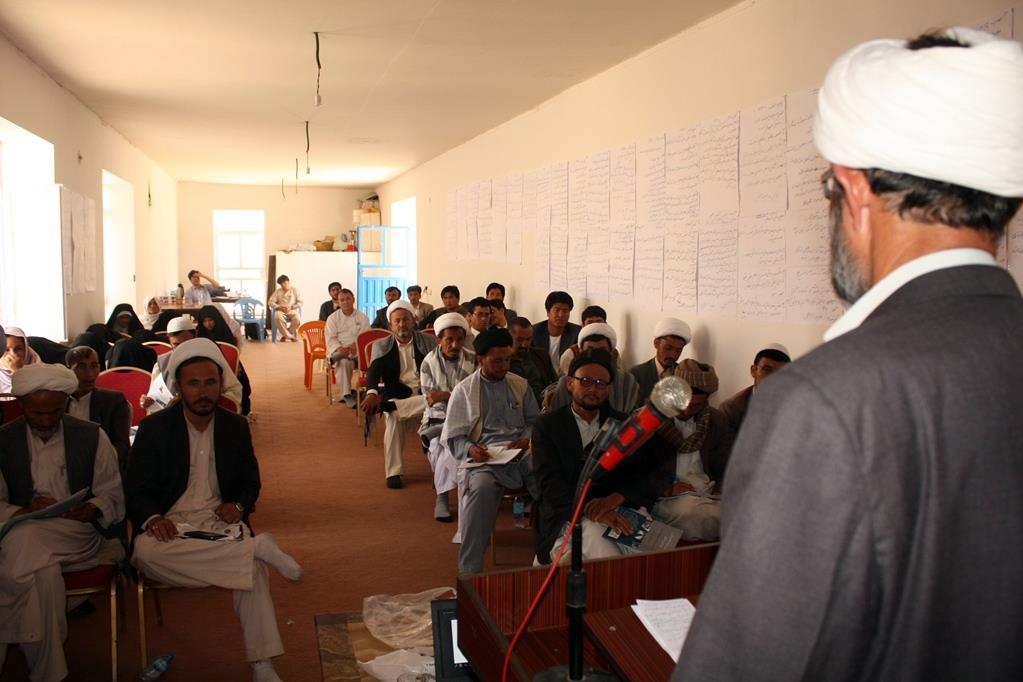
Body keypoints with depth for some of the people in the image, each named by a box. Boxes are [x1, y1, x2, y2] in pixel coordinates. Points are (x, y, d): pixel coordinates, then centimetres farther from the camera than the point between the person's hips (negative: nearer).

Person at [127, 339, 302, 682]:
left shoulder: (236, 426, 8)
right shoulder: (153, 428, 1)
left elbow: (251, 482, 15)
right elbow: (136, 490, 0)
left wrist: (238, 506, -9)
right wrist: (152, 519, -22)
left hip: (219, 519, 1)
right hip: (171, 523, -1)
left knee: (253, 566, -30)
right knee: (145, 552, -36)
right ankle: (259, 547, -33)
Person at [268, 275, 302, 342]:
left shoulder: (295, 290, 8)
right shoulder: (277, 291, 9)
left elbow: (300, 302, 3)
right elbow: (270, 302, 4)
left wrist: (291, 307, -13)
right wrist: (279, 307, -14)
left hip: (292, 311, 0)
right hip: (281, 311, 0)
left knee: (297, 319, -35)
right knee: (277, 317, -38)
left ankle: (285, 334, -10)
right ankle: (289, 336, -24)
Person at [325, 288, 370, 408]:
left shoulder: (362, 317, 12)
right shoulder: (333, 318, 11)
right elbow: (330, 338, 0)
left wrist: (356, 345, -21)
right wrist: (339, 348, -21)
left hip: (358, 350, 1)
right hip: (339, 350, -1)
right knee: (344, 362, -36)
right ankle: (346, 395, -31)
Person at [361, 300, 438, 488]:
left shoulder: (428, 341, 10)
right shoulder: (381, 346, 9)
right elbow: (374, 371, -8)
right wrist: (372, 393, -30)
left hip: (424, 394, 1)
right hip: (397, 395, 0)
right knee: (394, 417, -35)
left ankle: (385, 406, -33)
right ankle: (393, 472, -28)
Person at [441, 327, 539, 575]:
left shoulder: (520, 385, 19)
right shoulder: (463, 390, 10)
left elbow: (535, 421, 23)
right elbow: (452, 436, 7)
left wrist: (526, 439, 0)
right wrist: (470, 449, -14)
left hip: (521, 452, 3)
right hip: (484, 457, -2)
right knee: (481, 487, -37)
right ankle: (470, 571, -27)